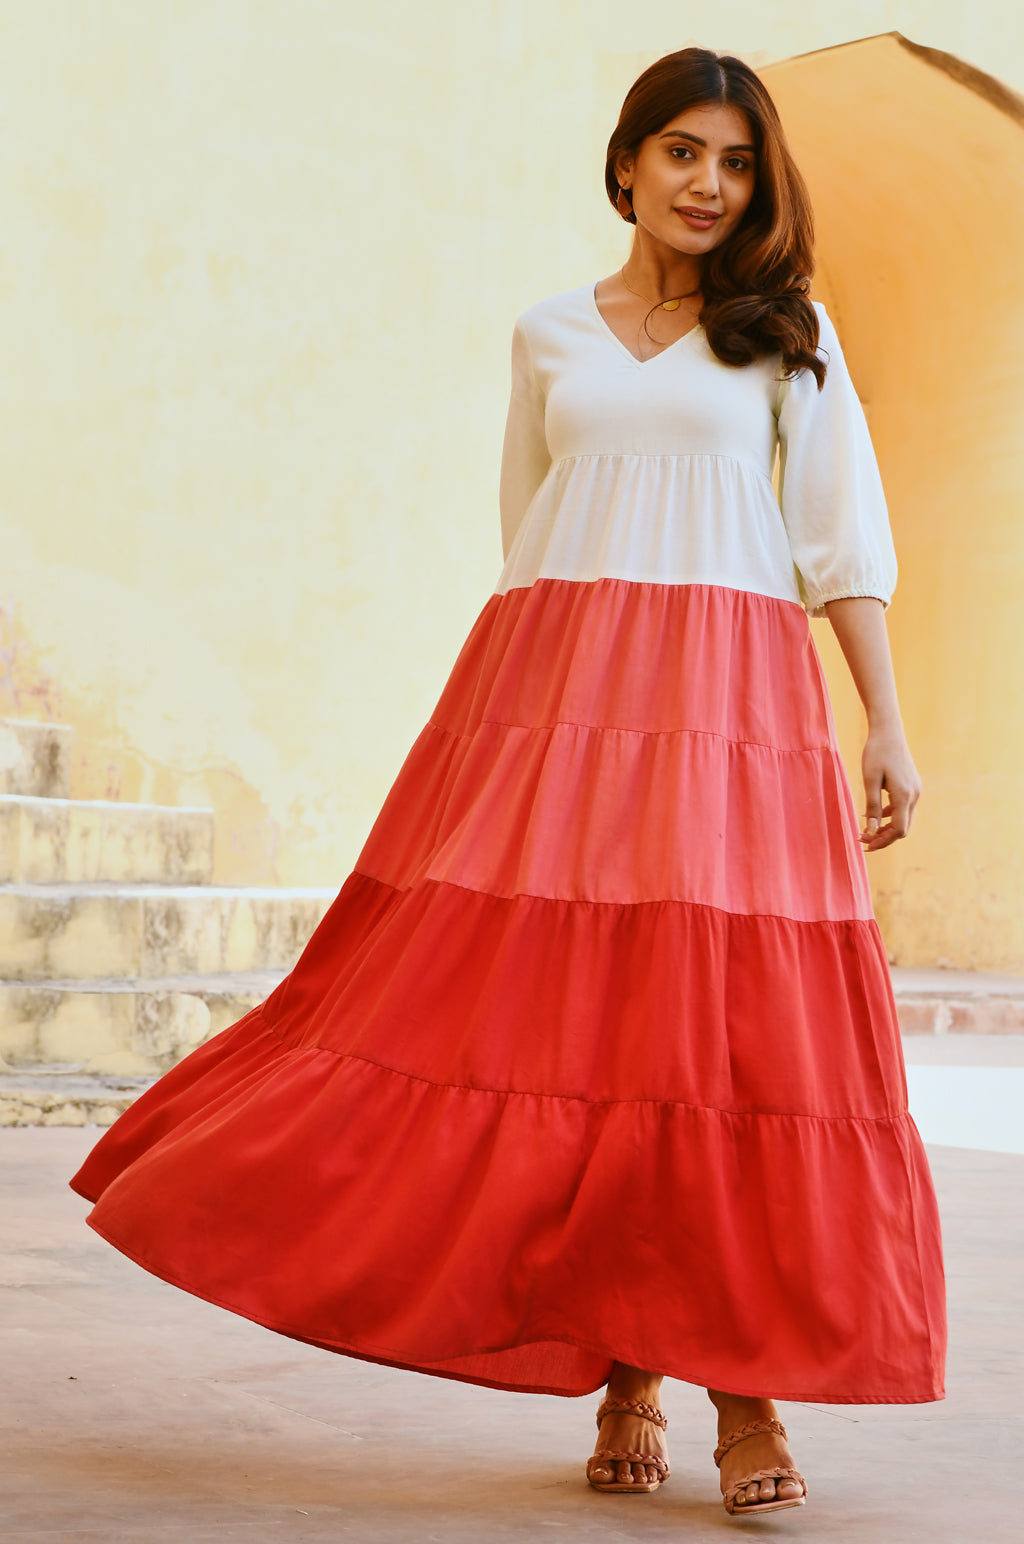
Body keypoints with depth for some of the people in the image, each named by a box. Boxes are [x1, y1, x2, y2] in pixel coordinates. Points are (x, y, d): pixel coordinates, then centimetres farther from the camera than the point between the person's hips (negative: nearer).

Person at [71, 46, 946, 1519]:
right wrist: (545, 700, 13)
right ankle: (625, 1379, 5)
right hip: (554, 686, 2)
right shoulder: (549, 334, 17)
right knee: (574, 1021, -5)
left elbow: (845, 539, 6)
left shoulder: (786, 331, 12)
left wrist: (888, 727, -2)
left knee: (741, 1028, -9)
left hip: (730, 697, -1)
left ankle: (748, 1378, -1)